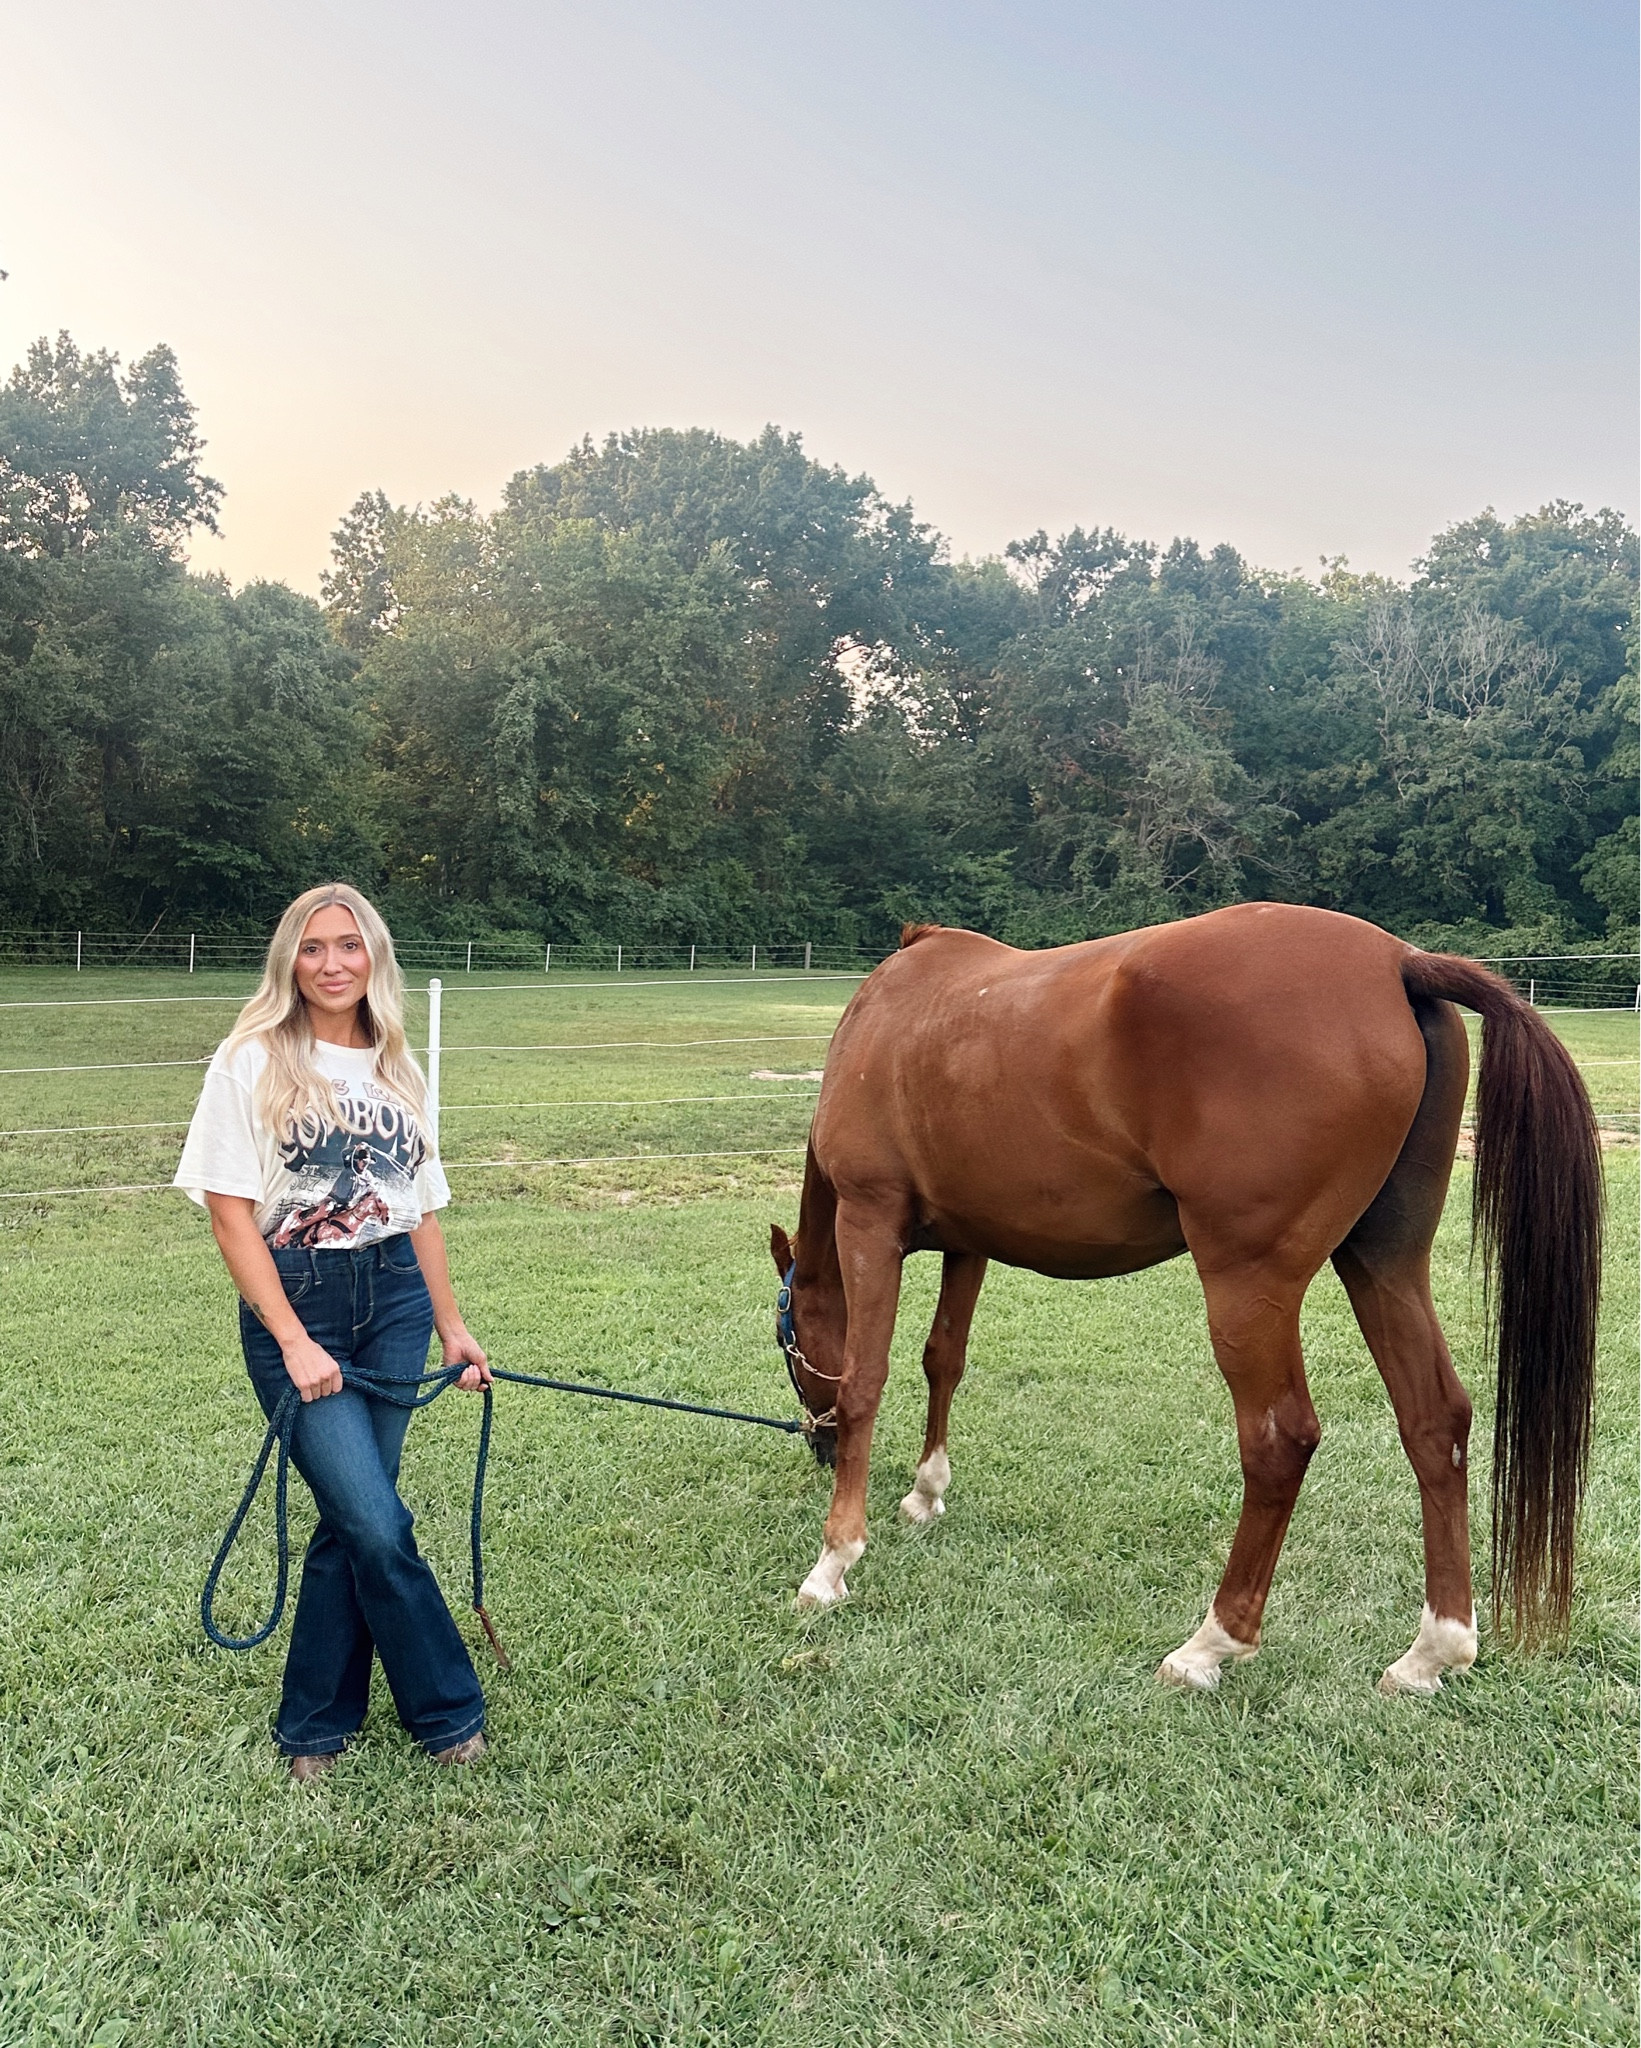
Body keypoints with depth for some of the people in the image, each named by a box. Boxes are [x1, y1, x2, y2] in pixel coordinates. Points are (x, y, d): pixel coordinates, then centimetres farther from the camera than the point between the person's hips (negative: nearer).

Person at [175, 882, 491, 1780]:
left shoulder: (394, 1069, 9)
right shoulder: (253, 1060, -6)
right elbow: (230, 1210, -9)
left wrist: (451, 1327, 13)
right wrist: (293, 1341, -15)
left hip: (394, 1302, 5)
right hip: (295, 1302, -4)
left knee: (353, 1520, 9)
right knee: (378, 1526, -6)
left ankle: (314, 1725, 28)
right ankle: (449, 1714, 14)